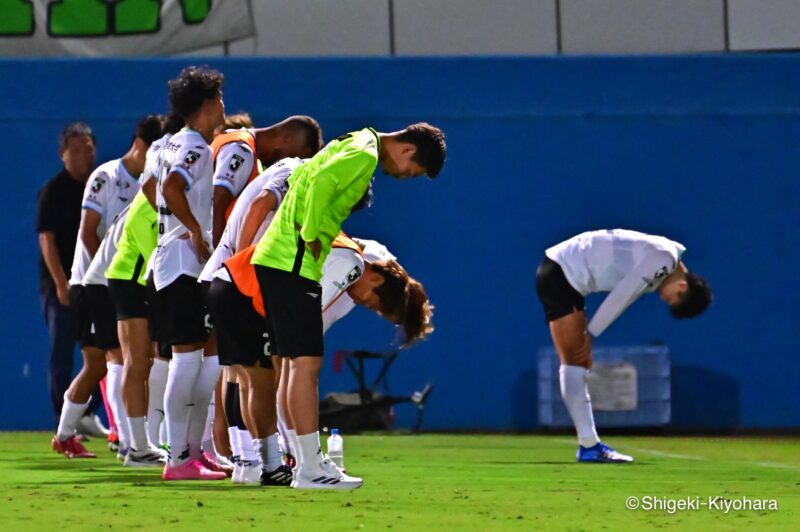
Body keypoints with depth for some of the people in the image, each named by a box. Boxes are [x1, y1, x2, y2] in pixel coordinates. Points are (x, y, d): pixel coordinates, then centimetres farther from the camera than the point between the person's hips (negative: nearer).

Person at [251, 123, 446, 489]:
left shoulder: (353, 145, 19)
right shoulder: (364, 154, -11)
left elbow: (301, 176, 26)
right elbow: (322, 181, -27)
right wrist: (311, 236, -18)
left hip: (274, 261, 10)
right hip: (293, 265, -10)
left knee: (297, 364, 12)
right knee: (306, 363, -10)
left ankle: (309, 463, 15)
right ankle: (311, 469, -11)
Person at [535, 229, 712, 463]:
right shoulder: (664, 259, -17)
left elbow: (619, 300, 15)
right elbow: (619, 297, -17)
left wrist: (588, 337, 9)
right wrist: (590, 334, -10)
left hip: (559, 274, 10)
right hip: (560, 274, -10)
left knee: (576, 364, 7)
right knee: (575, 364, -11)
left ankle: (589, 445, 6)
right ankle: (589, 445, -13)